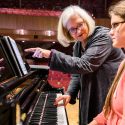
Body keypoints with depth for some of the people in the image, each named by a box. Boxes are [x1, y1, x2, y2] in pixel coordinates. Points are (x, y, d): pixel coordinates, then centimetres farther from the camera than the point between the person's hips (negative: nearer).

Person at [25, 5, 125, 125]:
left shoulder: (103, 36, -19)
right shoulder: (78, 46, 6)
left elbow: (84, 65, -30)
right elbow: (77, 73, 8)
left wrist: (51, 55, -33)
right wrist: (70, 93, -9)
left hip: (111, 97, -7)